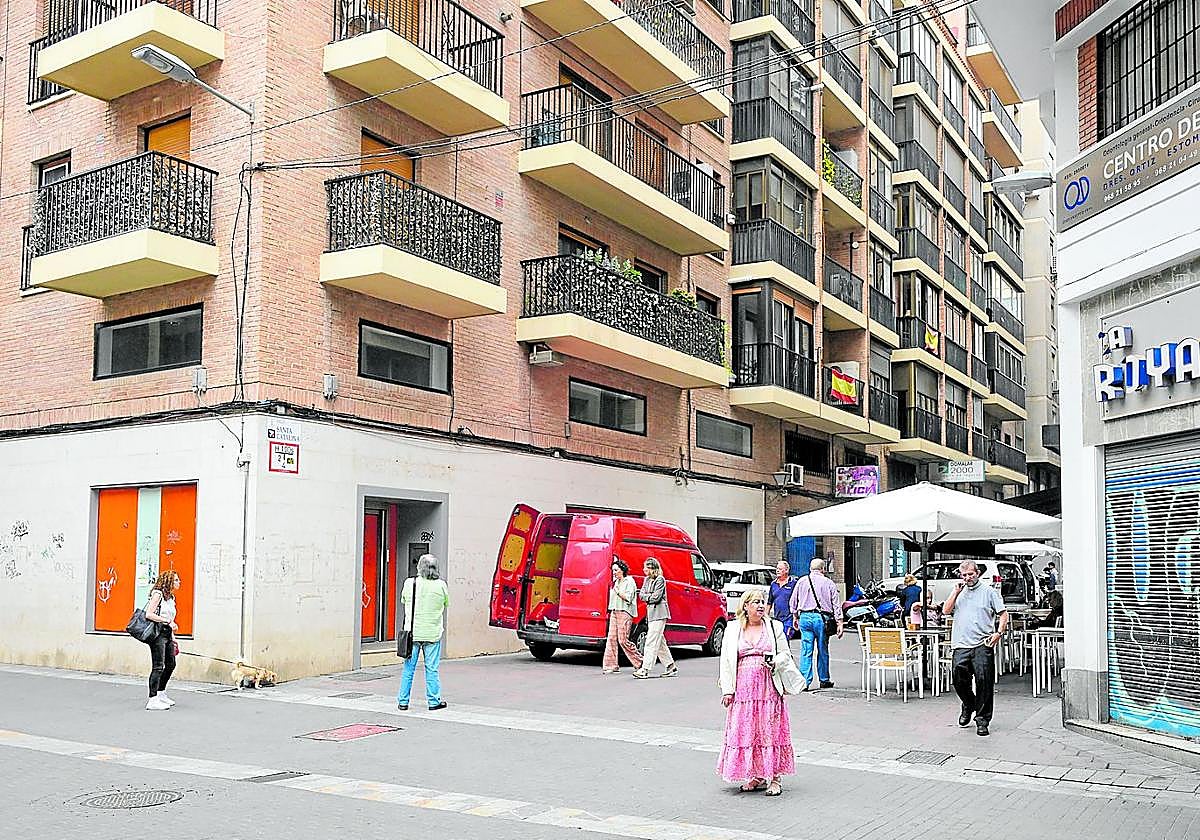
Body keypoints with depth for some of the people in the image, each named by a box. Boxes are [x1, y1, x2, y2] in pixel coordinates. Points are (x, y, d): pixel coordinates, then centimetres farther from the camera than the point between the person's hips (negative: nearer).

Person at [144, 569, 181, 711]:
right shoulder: (158, 594, -10)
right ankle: (153, 700, -6)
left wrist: (173, 640, 19)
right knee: (158, 667, -9)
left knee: (170, 664, 16)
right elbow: (149, 614, -18)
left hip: (167, 634, 9)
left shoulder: (171, 597, 17)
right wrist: (168, 621, -19)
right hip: (158, 634, -9)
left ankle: (161, 693, 32)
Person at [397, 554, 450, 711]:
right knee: (432, 669, 7)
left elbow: (403, 602, 10)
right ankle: (434, 701, 14)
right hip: (432, 633, -1)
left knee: (408, 668, 9)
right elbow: (446, 605, 7)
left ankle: (403, 701, 14)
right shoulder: (441, 585, -6)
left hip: (412, 632, 1)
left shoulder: (409, 583, -5)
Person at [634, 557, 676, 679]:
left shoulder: (660, 579, -8)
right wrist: (651, 596, -7)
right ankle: (671, 667, 21)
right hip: (650, 612, 9)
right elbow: (641, 594, 9)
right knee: (660, 642, 12)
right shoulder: (647, 580, 16)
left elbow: (656, 597, -15)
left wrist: (647, 597, -1)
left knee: (651, 641, -13)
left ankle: (645, 670, -17)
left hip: (659, 613, -9)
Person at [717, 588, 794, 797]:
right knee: (745, 731, 2)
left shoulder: (775, 627, 7)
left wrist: (775, 664, -9)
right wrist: (727, 690, 1)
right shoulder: (733, 630, 8)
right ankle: (756, 776, 15)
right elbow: (726, 662, 8)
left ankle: (774, 778, 6)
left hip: (769, 687, -1)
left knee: (770, 731, -2)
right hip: (743, 688, 1)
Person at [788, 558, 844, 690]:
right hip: (821, 618, -1)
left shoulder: (801, 581, 6)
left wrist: (796, 617, 23)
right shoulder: (828, 583, 1)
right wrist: (840, 623, 3)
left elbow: (793, 601, 12)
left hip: (804, 617, 1)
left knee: (806, 651, 1)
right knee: (823, 651, 11)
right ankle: (824, 680, 22)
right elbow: (836, 605, 1)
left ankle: (804, 681, -4)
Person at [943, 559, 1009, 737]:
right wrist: (956, 592, 1)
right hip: (961, 645, 3)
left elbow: (1003, 614, 5)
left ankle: (982, 719, 4)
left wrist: (999, 633, -10)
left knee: (984, 681, -5)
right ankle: (968, 706, 24)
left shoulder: (989, 591, 6)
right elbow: (946, 611, 7)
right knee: (959, 678, -4)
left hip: (982, 644, -3)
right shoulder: (959, 592, 18)